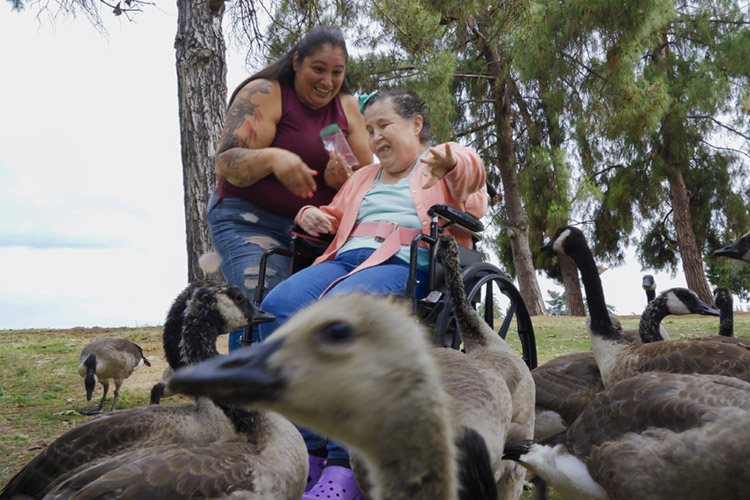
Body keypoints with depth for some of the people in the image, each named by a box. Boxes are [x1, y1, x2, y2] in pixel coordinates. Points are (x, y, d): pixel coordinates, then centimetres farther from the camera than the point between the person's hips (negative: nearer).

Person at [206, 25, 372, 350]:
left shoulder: (347, 107, 10)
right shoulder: (263, 94, -6)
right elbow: (226, 162, -15)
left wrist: (342, 179, -13)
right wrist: (272, 158, -36)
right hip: (251, 221, -5)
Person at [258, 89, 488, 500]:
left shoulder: (439, 166, 16)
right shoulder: (364, 177, 36)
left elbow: (471, 174, -6)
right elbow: (335, 217, 41)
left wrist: (452, 160, -30)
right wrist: (312, 216, 17)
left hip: (405, 266, -6)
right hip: (345, 259, 6)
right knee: (277, 307, -26)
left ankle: (345, 466, -36)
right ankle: (311, 454, -26)